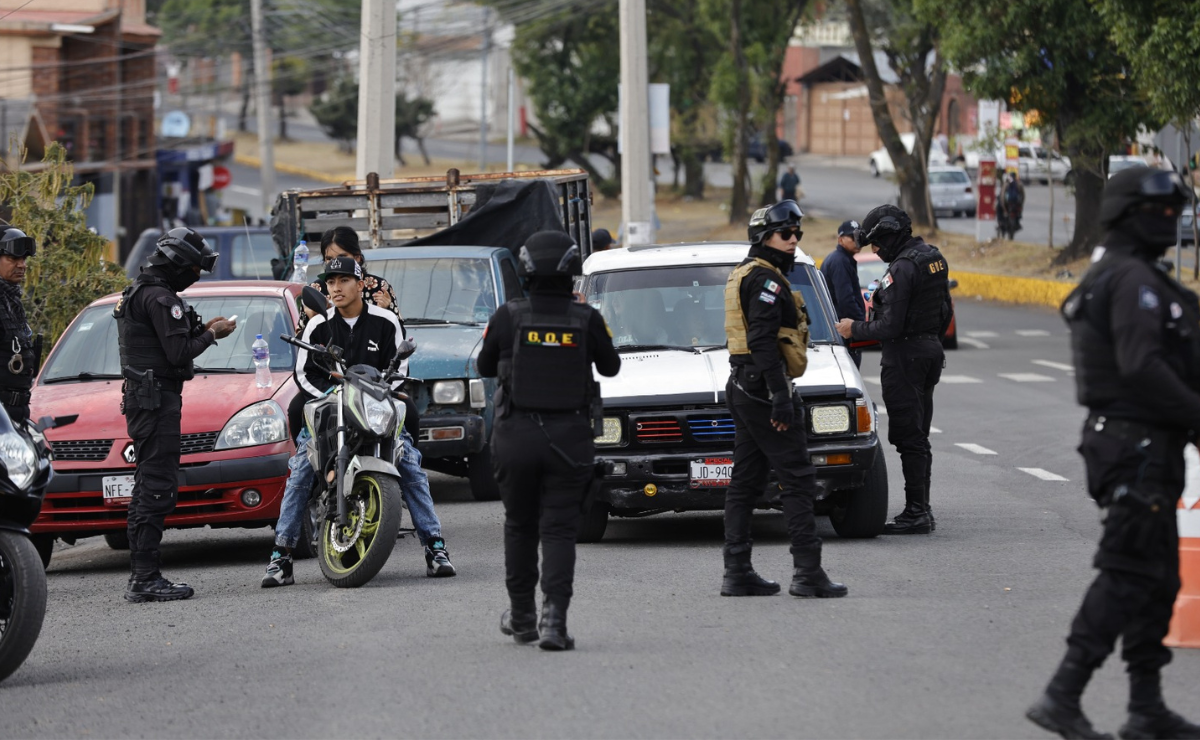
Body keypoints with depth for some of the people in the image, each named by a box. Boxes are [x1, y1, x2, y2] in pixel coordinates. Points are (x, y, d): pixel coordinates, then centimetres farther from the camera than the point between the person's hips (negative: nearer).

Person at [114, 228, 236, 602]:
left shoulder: (140, 292, 18)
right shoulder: (160, 297, -15)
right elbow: (179, 352, -19)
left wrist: (202, 330, 13)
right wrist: (211, 335, -4)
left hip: (141, 399, 11)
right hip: (157, 400, -11)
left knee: (147, 488, 12)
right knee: (158, 489, -12)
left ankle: (141, 576, 14)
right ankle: (145, 578, -16)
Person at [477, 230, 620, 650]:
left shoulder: (508, 318, -8)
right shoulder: (587, 320, -7)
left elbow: (485, 367, 7)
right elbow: (610, 367, 10)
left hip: (516, 436, 1)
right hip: (569, 438, -1)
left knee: (519, 526, 16)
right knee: (558, 530, 1)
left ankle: (521, 617, 24)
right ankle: (553, 617, -14)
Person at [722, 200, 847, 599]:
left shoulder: (743, 275, 19)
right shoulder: (766, 280, -14)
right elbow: (763, 341, -22)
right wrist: (781, 396, -24)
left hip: (742, 387, 11)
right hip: (763, 387, -11)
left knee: (745, 482, 10)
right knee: (798, 480, -9)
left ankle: (737, 572, 10)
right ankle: (808, 573, -12)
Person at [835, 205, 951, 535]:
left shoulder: (902, 269, -20)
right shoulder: (934, 258, 10)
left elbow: (890, 326, -22)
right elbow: (946, 311, 17)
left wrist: (855, 329, -8)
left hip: (904, 356, -10)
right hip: (931, 350, 10)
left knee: (909, 439, -7)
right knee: (919, 438, 15)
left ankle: (916, 513, -7)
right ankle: (922, 510, 18)